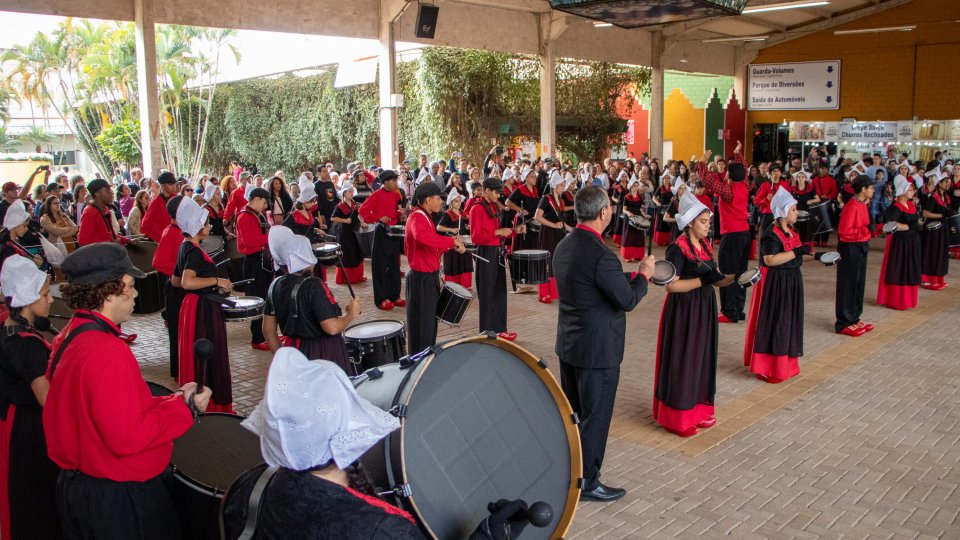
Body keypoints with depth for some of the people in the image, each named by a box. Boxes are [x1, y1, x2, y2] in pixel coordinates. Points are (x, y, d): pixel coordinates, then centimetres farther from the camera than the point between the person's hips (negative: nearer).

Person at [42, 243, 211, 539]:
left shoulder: (67, 337, 2)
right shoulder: (108, 352, -27)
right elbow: (127, 437, -28)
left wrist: (168, 400, 8)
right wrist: (184, 405, -19)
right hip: (117, 498, -9)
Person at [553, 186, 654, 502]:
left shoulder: (564, 246, 3)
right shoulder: (601, 255, -25)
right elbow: (628, 301, -19)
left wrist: (630, 276, 14)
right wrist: (643, 274, -2)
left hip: (568, 344, 9)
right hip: (598, 348, -9)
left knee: (571, 410, 21)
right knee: (595, 415, 6)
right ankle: (586, 482, 19)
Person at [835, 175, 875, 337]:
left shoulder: (863, 205, 9)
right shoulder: (851, 206, -19)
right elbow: (844, 231, -25)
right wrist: (865, 231, -23)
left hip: (860, 248, 10)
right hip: (850, 249, -10)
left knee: (859, 285, 15)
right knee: (848, 286, -1)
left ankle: (854, 319, 26)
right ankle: (844, 324, 7)